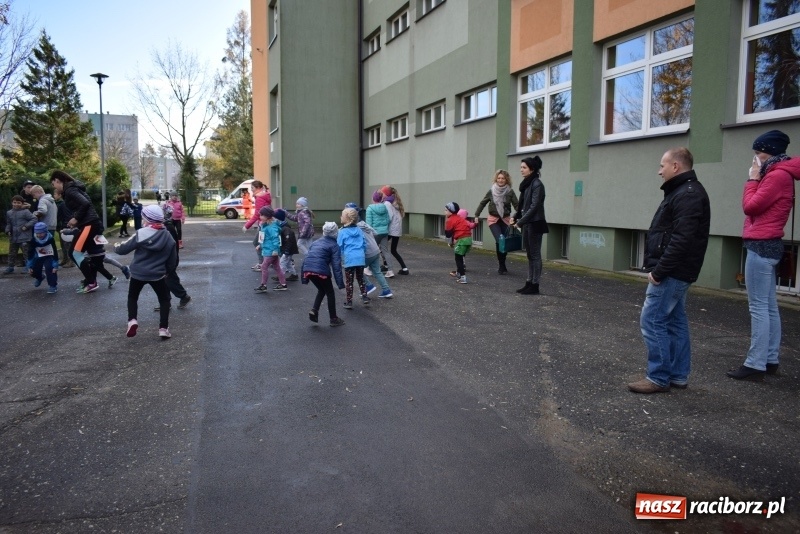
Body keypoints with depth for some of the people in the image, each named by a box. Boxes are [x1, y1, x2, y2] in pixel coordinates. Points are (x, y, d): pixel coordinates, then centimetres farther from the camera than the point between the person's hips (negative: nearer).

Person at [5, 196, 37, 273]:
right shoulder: (9, 213, 10)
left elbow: (34, 219, -12)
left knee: (27, 253, -4)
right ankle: (10, 267, 28)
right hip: (13, 238, 6)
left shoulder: (25, 212, -8)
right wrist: (7, 230, 3)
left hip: (24, 238, -6)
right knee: (12, 253, 16)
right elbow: (8, 224, 20)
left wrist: (26, 226, -18)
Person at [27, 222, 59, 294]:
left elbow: (55, 253, -24)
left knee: (49, 268, -27)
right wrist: (29, 266, -16)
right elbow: (30, 253, -12)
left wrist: (55, 266, -27)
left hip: (49, 256, -3)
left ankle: (53, 285, -13)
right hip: (39, 257, 3)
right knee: (33, 271, -4)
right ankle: (39, 277, 33)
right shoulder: (33, 240, -21)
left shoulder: (50, 239, -27)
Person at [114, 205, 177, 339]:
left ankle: (132, 320, 3)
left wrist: (117, 246, 18)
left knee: (132, 297, 23)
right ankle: (163, 328, 6)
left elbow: (124, 249, -4)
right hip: (157, 274, 1)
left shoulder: (141, 234, -13)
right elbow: (173, 260, 1)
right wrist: (166, 270, 18)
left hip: (138, 273, -1)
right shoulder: (168, 237, -3)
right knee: (164, 299, 15)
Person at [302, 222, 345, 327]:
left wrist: (304, 278, 23)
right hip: (321, 270, -5)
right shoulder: (334, 245, 6)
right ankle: (333, 319, 18)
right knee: (330, 293, 14)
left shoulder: (316, 242, 24)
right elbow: (336, 265, -3)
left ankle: (314, 310, 9)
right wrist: (340, 282, -5)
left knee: (321, 290, 27)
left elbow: (306, 258, 21)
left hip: (307, 269, 6)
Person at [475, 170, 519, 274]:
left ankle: (501, 266, 19)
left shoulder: (510, 192, -6)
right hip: (493, 219, -1)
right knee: (499, 241, -16)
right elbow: (483, 203, 6)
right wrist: (477, 215, 4)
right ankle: (502, 266, -4)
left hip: (505, 220, 1)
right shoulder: (491, 191, -4)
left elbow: (517, 205, -11)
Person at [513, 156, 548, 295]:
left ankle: (535, 286, 4)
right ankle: (529, 283, 19)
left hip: (535, 224, -8)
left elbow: (534, 206, -18)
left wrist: (520, 221, -19)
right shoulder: (526, 184, 11)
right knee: (530, 255, 12)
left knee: (535, 255, -2)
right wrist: (515, 217, 4)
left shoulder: (537, 184, -13)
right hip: (527, 224, 8)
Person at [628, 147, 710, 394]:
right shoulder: (683, 191, 18)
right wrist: (657, 268, 14)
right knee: (675, 321, 13)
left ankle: (659, 378, 1)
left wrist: (659, 271, -22)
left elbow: (682, 240, -25)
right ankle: (678, 375, 21)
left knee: (652, 320, -7)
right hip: (674, 272, 11)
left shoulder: (688, 194, -17)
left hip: (671, 273, -11)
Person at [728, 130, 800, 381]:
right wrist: (757, 179, 10)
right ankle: (770, 360, 19)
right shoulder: (780, 174, 19)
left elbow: (750, 206, -13)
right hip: (768, 245, 11)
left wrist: (753, 179, -5)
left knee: (759, 308, -9)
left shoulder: (777, 175, -14)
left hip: (761, 246, -11)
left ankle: (755, 365, -7)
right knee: (769, 307, 13)